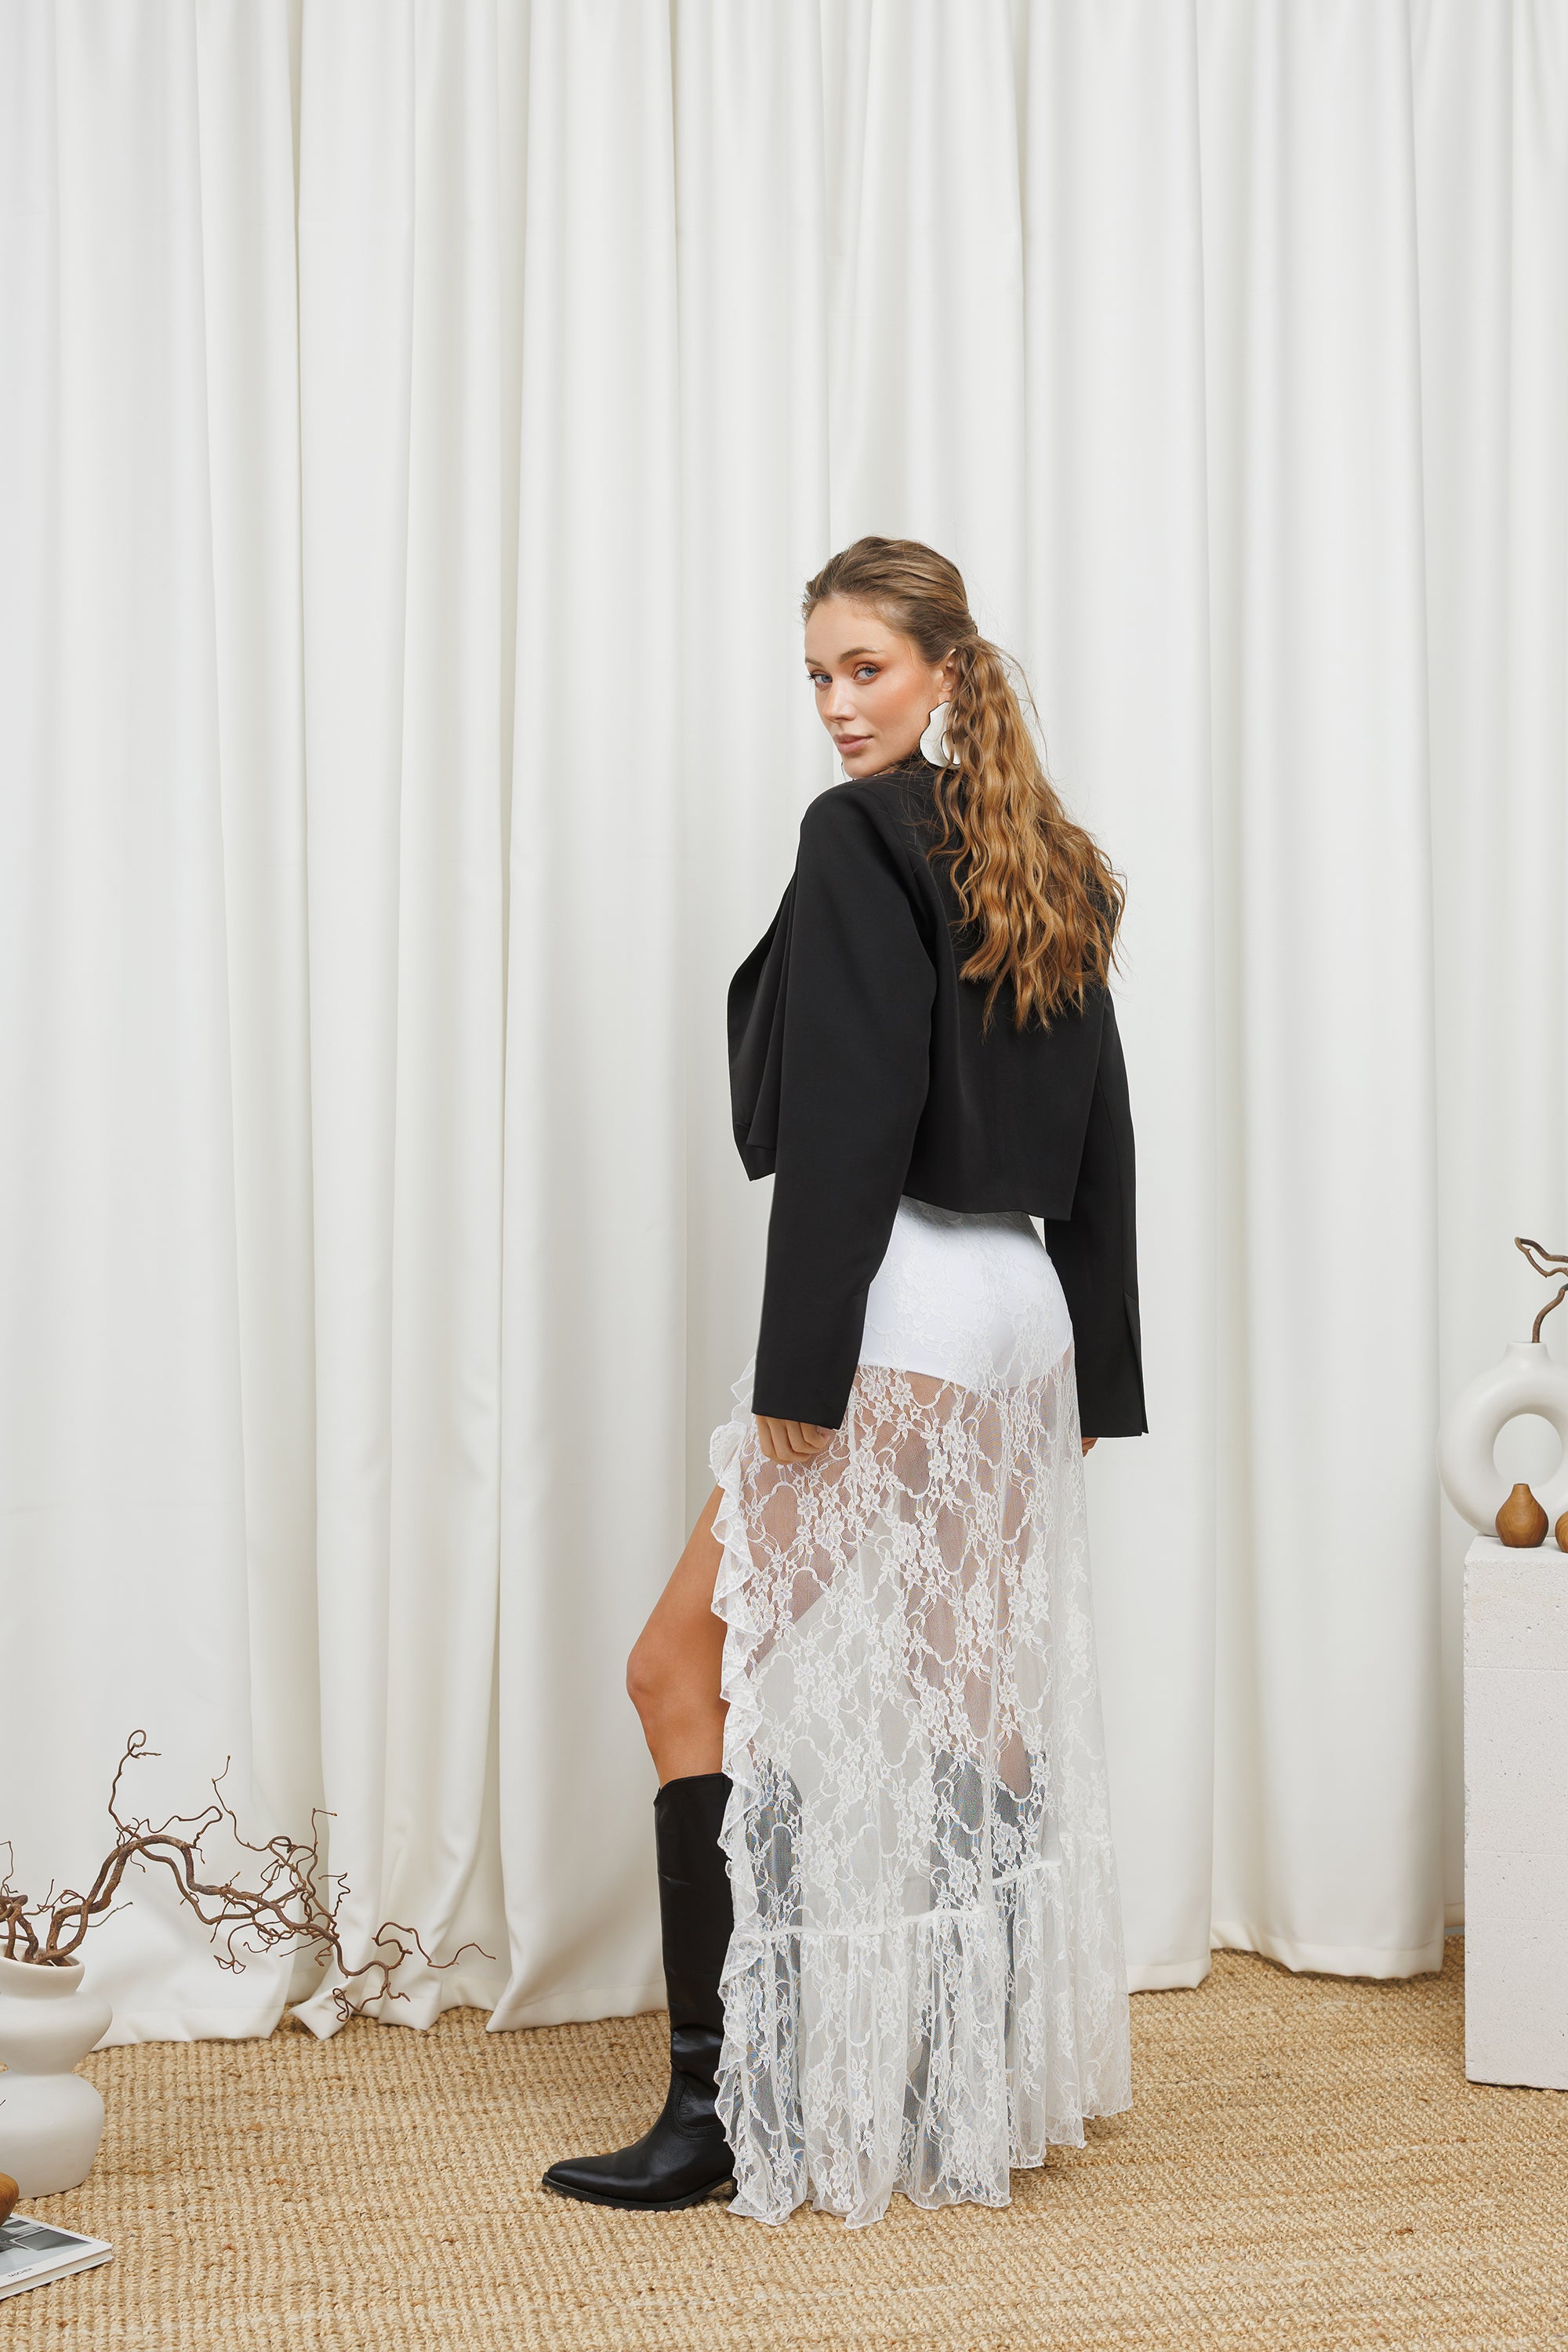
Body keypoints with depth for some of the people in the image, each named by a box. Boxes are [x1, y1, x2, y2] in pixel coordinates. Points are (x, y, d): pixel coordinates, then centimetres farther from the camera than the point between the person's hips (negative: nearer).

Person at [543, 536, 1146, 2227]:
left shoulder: (860, 838, -10)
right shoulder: (1056, 869, 14)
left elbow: (841, 1119, -17)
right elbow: (1098, 1144, 16)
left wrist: (798, 1371, -17)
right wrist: (1092, 1374, 19)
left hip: (899, 1310, -8)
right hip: (1022, 1309, 9)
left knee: (686, 1667, -1)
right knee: (979, 1692, 14)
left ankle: (725, 2100, -2)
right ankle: (1002, 2079, 22)